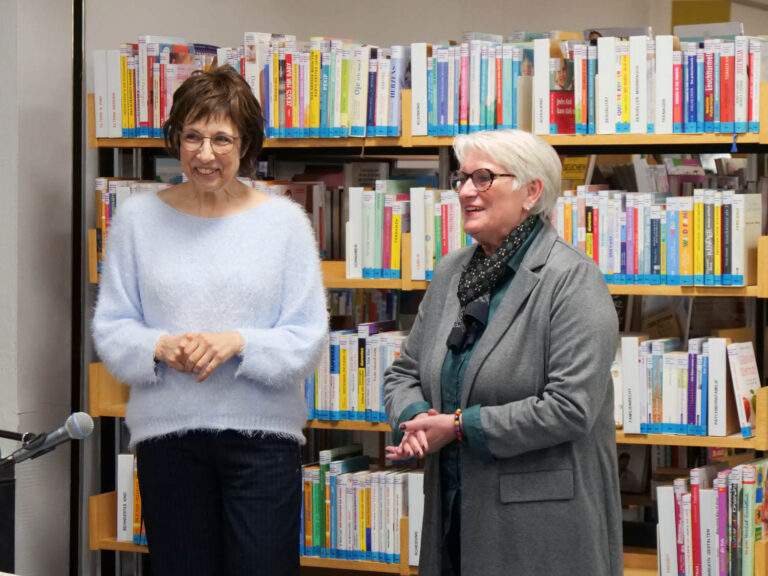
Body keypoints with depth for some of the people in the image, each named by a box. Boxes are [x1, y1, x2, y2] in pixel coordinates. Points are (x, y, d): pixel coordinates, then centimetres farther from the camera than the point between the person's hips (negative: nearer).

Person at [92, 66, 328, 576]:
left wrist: (238, 343, -17)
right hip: (168, 433, 2)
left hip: (263, 435, -1)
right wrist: (159, 347, -15)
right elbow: (111, 329, 6)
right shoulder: (138, 218, 6)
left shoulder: (284, 220, 2)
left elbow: (309, 338, -1)